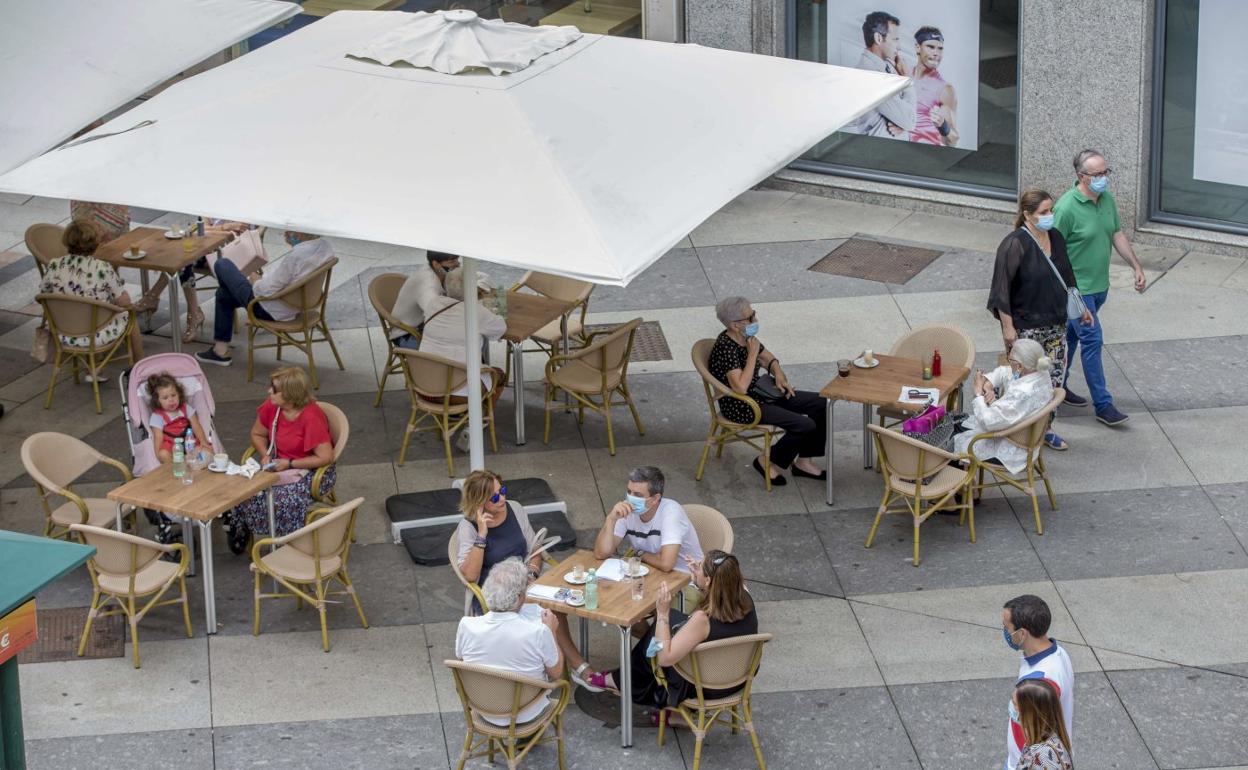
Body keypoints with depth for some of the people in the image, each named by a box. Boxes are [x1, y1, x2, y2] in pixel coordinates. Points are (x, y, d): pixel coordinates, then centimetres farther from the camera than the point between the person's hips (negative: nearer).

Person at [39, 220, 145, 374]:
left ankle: (93, 371, 38)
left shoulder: (54, 267, -11)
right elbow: (124, 302, -14)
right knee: (128, 315, 27)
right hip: (96, 337, -4)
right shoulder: (103, 269, -21)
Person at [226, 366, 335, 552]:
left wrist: (289, 464, -22)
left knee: (286, 500, -34)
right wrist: (265, 455, -6)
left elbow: (325, 457, -23)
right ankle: (240, 533, 2)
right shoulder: (271, 407, -5)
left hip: (311, 470, -6)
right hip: (278, 465, 6)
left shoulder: (311, 417, -24)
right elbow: (257, 434, 14)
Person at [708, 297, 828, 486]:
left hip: (760, 394, 10)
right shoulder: (726, 348, -26)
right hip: (742, 407, -10)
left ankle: (803, 462, 11)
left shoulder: (746, 338, 2)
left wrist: (778, 374, -1)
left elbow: (769, 359, 20)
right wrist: (752, 354, -27)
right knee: (805, 426, -20)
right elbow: (741, 387, -34)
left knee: (820, 403, 3)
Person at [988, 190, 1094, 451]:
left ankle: (1044, 429, 27)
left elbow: (1066, 276, 19)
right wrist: (1008, 327, -18)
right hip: (1026, 327, -7)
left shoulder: (1056, 238, 4)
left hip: (1055, 323, 7)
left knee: (1054, 378, 12)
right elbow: (1002, 288, -17)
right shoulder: (1015, 245, -19)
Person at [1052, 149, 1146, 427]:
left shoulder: (1107, 200, 2)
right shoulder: (1067, 208, -21)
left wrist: (1136, 267, 12)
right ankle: (1103, 405, -3)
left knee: (1071, 336, 19)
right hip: (1077, 288, -8)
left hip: (1099, 286, 8)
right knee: (1092, 341, -7)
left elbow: (1117, 235, 15)